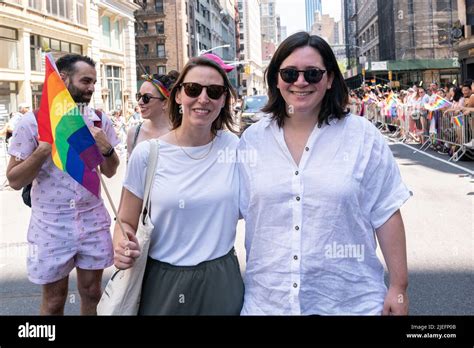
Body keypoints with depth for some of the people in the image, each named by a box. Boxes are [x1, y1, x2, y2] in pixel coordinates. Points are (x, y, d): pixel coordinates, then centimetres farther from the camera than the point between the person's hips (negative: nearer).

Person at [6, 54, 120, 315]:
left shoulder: (100, 120, 0)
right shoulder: (33, 122, -10)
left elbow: (110, 172, 7)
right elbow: (15, 181, -10)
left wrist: (107, 148, -14)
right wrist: (44, 149, -23)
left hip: (93, 220, 3)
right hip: (51, 225, -2)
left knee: (92, 293, 15)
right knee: (54, 301, 12)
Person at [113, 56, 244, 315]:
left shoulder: (235, 148, -4)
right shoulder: (147, 153, -8)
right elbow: (126, 222, 0)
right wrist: (121, 247, -18)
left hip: (221, 283, 1)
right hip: (161, 283, 0)